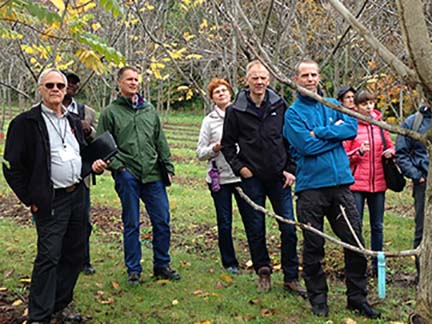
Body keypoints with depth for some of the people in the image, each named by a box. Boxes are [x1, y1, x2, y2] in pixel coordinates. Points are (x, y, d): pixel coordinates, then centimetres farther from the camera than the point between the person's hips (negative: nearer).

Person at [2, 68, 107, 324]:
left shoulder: (74, 121, 13)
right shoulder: (26, 122, -7)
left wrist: (93, 165, 4)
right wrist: (30, 199, -9)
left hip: (77, 196, 7)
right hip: (51, 201, -7)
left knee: (75, 256, 11)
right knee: (48, 257, -7)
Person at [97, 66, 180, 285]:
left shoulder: (149, 109, 14)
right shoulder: (110, 112, 2)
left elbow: (161, 142, 16)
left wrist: (168, 167, 11)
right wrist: (117, 166, -11)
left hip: (153, 176, 4)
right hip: (127, 177, -3)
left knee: (162, 221, 4)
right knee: (131, 224, 4)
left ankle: (162, 265, 19)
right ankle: (133, 269, 16)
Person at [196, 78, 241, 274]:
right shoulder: (209, 120, 6)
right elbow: (200, 153, 6)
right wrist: (215, 148, -12)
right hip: (219, 178, 0)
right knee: (224, 222, 5)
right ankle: (229, 262, 20)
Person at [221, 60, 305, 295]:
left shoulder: (280, 106, 4)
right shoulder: (235, 111, -1)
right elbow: (227, 144, 7)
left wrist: (291, 169, 2)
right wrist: (239, 167, -4)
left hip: (279, 177, 1)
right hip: (252, 179, -1)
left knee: (289, 228, 1)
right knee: (255, 229, 6)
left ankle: (291, 278, 13)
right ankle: (263, 272, 24)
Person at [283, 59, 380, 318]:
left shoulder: (333, 105, 13)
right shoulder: (293, 113, 1)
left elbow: (352, 128, -5)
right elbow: (306, 145, -14)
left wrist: (320, 132, -12)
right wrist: (335, 132, -5)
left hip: (341, 183, 3)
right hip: (311, 187, -3)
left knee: (355, 243, 5)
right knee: (313, 247, 6)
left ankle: (358, 297, 18)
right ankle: (318, 297, 21)